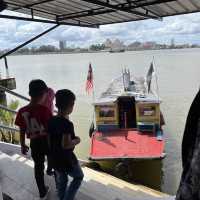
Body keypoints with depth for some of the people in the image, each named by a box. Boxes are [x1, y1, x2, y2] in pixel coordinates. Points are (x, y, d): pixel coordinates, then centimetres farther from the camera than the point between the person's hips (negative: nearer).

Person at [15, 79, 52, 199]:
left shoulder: (22, 111, -12)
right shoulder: (45, 110, -24)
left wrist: (23, 145, 12)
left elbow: (22, 131, -3)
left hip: (34, 143, 3)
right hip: (47, 141, -2)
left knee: (38, 166, 20)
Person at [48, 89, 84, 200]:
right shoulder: (67, 124, -26)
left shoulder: (51, 121, -3)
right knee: (78, 177, 20)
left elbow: (49, 140, 5)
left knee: (61, 181, 24)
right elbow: (66, 145, -29)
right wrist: (76, 141, -11)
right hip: (67, 159, -6)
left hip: (55, 159, 7)